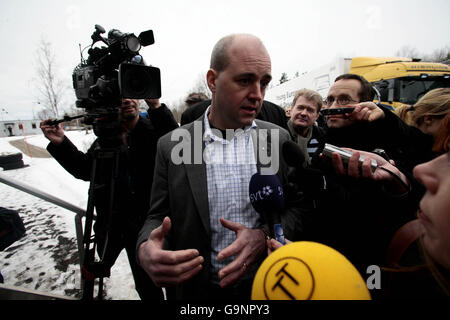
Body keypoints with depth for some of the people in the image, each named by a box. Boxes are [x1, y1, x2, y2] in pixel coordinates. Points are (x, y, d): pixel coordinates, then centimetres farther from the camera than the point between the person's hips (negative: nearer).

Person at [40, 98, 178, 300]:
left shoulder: (153, 130, -11)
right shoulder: (105, 137, 3)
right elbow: (84, 170, 8)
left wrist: (156, 108, -38)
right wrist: (61, 143, -4)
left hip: (143, 225, -5)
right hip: (110, 224, 6)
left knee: (147, 285, 10)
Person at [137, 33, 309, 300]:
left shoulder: (279, 138, -6)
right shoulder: (172, 146, -9)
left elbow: (298, 208, -2)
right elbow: (158, 217, -4)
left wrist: (265, 236, -20)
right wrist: (145, 249, -25)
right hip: (197, 288, 0)